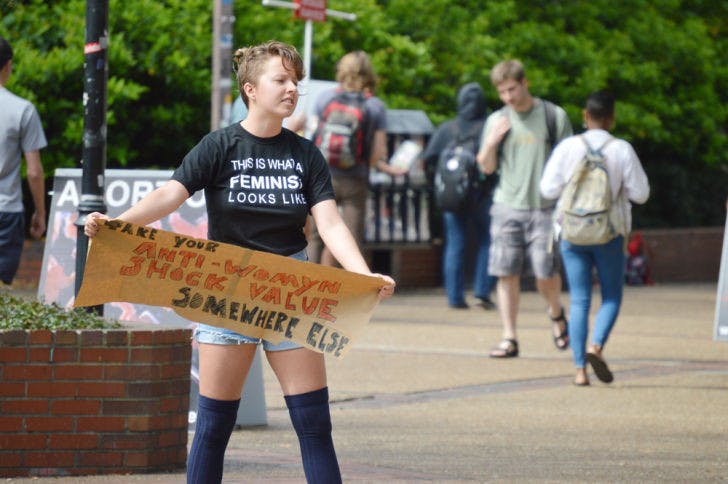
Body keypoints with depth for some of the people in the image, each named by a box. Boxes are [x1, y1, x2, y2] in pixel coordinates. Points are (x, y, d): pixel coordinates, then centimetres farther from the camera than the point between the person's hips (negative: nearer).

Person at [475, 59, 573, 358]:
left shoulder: (554, 117, 2)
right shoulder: (497, 121, 9)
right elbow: (486, 167, 12)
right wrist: (491, 141, -8)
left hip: (544, 208, -2)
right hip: (507, 207, 2)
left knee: (545, 273, -6)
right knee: (507, 274, -2)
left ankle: (556, 314, 25)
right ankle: (509, 339, 4)